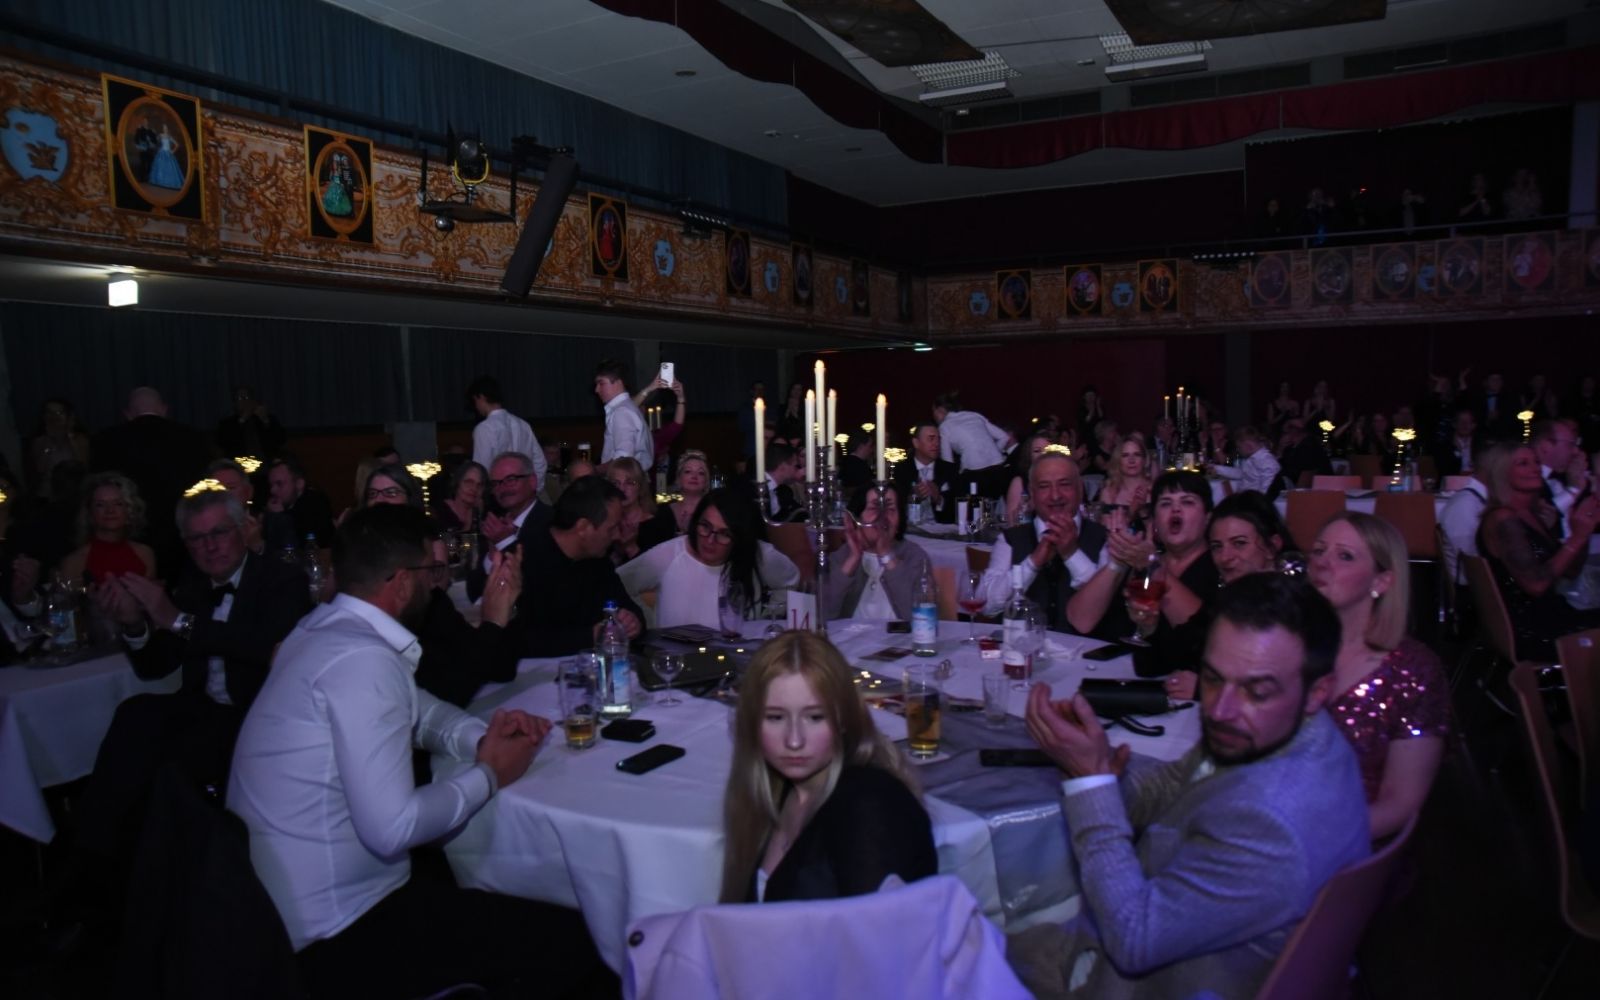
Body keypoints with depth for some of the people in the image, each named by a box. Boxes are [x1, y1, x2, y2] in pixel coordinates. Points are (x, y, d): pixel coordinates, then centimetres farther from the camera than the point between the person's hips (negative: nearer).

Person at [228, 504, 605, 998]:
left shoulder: (325, 627, 5)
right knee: (568, 939, -8)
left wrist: (482, 738, -2)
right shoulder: (363, 659, -25)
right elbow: (392, 828, -29)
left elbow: (414, 707, 18)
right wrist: (488, 775, -13)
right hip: (335, 930, -10)